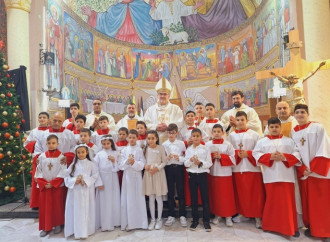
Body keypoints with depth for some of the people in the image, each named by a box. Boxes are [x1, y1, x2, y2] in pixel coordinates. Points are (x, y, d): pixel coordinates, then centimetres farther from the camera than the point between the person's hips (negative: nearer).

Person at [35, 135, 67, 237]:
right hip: (44, 186, 3)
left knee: (57, 205, 7)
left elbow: (63, 172, -10)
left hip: (57, 186, -2)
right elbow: (39, 171, 2)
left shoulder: (61, 156, -7)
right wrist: (43, 184, -9)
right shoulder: (42, 156, 2)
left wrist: (52, 183, -15)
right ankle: (46, 227, 20)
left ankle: (58, 224, 22)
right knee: (44, 206, 7)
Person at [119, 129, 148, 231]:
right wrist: (127, 161, -16)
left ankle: (140, 222, 15)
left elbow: (143, 164, -5)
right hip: (127, 176, 1)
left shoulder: (140, 150, 1)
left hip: (137, 176, -1)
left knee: (139, 198, 3)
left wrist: (134, 162, -20)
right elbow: (121, 166, 1)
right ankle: (129, 223, 14)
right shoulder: (124, 150, 5)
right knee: (128, 199, 3)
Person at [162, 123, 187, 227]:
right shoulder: (164, 144, 4)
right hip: (168, 168, 1)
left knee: (181, 192, 4)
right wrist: (167, 158, -17)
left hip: (179, 168, -1)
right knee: (170, 192, 8)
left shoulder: (181, 143, 2)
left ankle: (182, 215, 17)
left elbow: (186, 157, 0)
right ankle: (171, 215, 21)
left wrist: (179, 158, -19)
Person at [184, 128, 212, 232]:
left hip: (202, 175, -2)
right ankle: (195, 220, 23)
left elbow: (209, 163, -5)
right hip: (192, 175, 2)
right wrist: (191, 160, -17)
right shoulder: (188, 150, 5)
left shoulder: (206, 149, -1)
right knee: (193, 198, 9)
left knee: (205, 198, 3)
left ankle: (206, 220, 17)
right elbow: (186, 164, 3)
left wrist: (200, 163, -20)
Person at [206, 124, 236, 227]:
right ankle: (216, 215, 25)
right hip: (212, 173, 2)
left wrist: (221, 156, -16)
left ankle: (228, 216, 16)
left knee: (226, 195, 2)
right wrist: (212, 156, -14)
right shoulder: (207, 145, 4)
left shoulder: (228, 145, -2)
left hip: (225, 173, -2)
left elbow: (233, 159, -6)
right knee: (214, 195, 9)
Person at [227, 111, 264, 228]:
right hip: (237, 168, 2)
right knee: (240, 192, 9)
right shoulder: (231, 135, 8)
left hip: (252, 167, -1)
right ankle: (241, 213, 25)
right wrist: (237, 154, -13)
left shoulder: (254, 134, 2)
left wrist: (248, 154, -14)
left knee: (255, 193, 2)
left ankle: (257, 216, 14)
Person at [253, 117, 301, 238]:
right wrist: (269, 157, -13)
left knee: (288, 201, 3)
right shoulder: (262, 141, 8)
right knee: (272, 201, 5)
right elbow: (256, 154, 0)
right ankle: (270, 225, 19)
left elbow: (297, 154, 2)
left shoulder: (289, 141, 9)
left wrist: (285, 157, -13)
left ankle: (291, 227, 17)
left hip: (286, 175, 0)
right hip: (270, 176, 0)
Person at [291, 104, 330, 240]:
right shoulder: (293, 132, 7)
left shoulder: (318, 128, -4)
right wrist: (302, 170, -8)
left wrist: (313, 168, -14)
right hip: (302, 173, 3)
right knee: (307, 202, 9)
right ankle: (310, 226, 23)